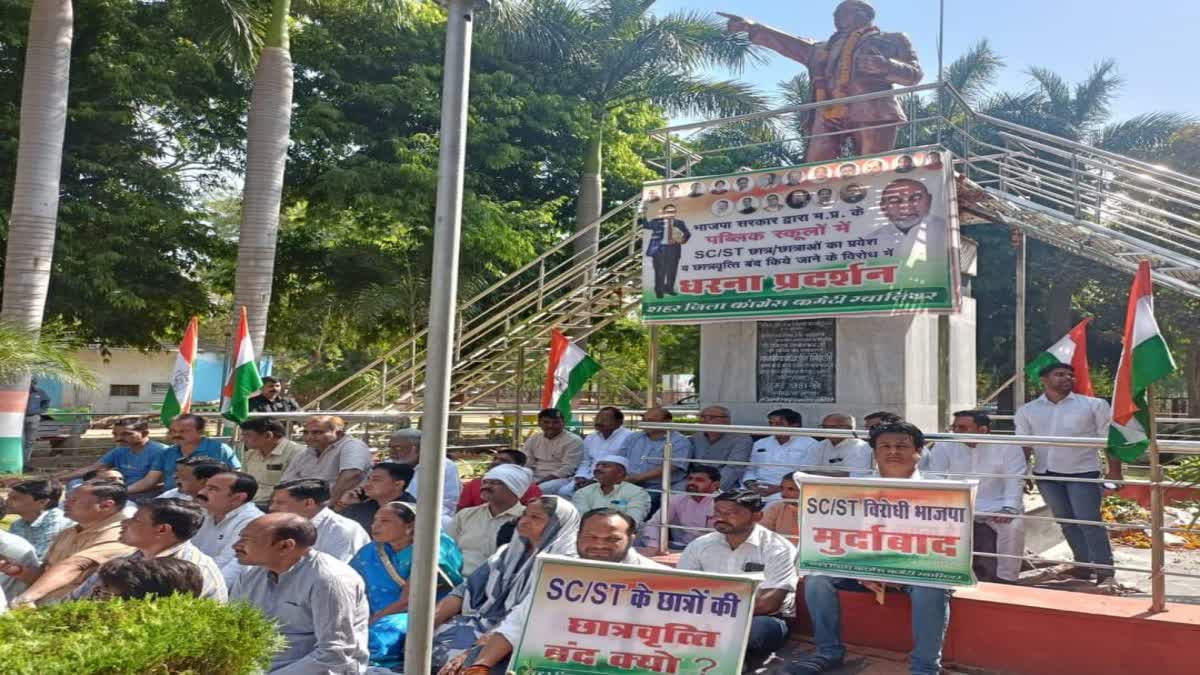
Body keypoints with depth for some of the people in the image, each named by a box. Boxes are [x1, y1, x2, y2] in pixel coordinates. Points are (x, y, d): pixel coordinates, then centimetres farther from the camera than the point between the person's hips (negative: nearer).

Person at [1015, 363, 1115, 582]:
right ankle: (1083, 564, 20)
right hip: (1046, 473, 3)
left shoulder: (1093, 405, 2)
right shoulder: (1027, 410, 8)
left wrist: (1114, 473, -4)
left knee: (1089, 521, -6)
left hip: (1082, 471, -3)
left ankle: (1105, 570, 2)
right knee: (1066, 522, 10)